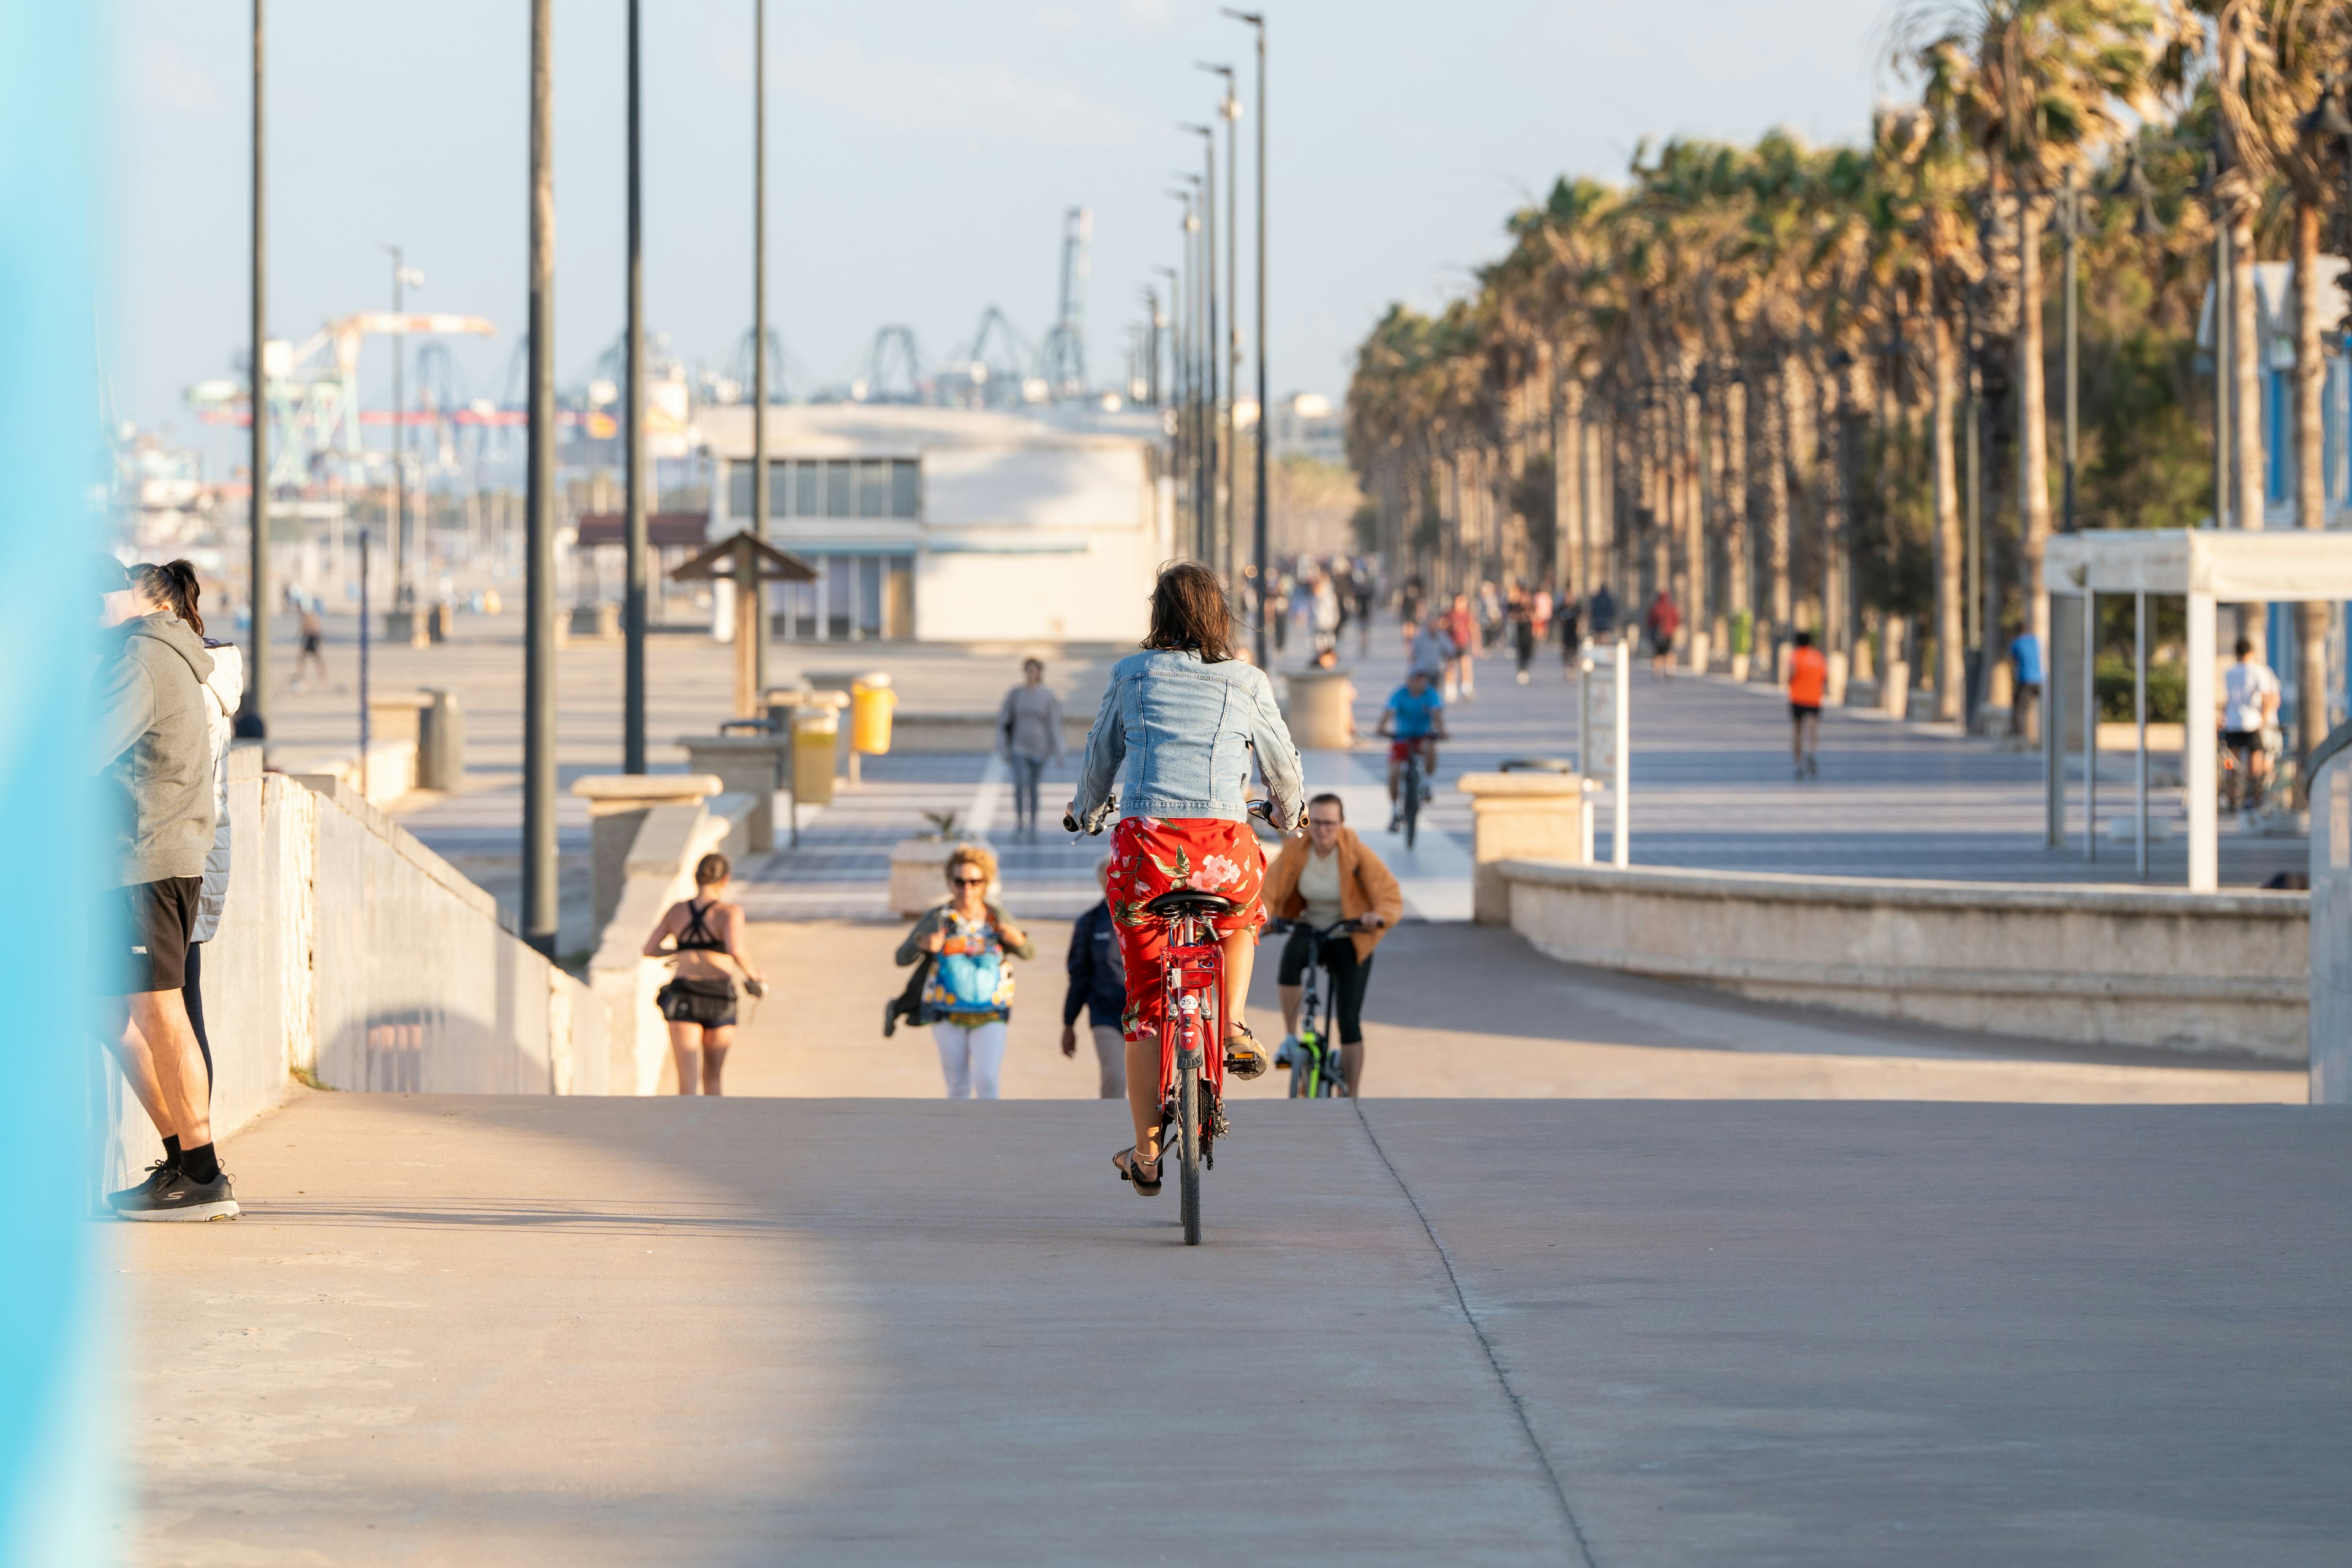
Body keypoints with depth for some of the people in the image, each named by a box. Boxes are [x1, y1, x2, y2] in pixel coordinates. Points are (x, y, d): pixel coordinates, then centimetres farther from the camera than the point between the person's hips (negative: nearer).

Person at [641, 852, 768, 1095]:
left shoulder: (677, 910, 7)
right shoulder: (728, 911, -6)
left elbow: (649, 950, 8)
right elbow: (736, 951, -22)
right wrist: (755, 976, -4)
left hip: (683, 995, 2)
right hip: (718, 998, -1)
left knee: (687, 1082, -5)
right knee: (713, 1078, 18)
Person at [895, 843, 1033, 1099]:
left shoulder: (995, 914, -1)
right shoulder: (937, 918, -6)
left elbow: (1029, 952, 7)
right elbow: (903, 958, -7)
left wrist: (1017, 938, -17)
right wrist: (923, 944, -29)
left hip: (989, 1020, 0)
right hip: (948, 1018, 0)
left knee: (987, 1085, -15)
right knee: (959, 1090, 5)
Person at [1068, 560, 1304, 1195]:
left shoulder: (1131, 675, 11)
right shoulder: (1247, 683, 11)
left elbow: (1100, 756, 23)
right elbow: (1283, 766, 23)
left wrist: (1088, 811, 45)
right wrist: (1287, 812, 46)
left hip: (1145, 841, 0)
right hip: (1223, 844, 0)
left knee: (1144, 999, 11)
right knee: (1242, 915, 37)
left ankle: (1145, 1150, 12)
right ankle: (1235, 1027, 18)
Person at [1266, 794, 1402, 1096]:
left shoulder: (1357, 854, -17)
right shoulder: (1295, 851, -11)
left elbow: (1391, 898, -21)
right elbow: (1268, 890, -17)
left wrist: (1380, 916, -44)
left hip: (1350, 939, -1)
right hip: (1310, 930, 1)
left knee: (1349, 1019, -9)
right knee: (1291, 955, -36)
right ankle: (1290, 1038, -23)